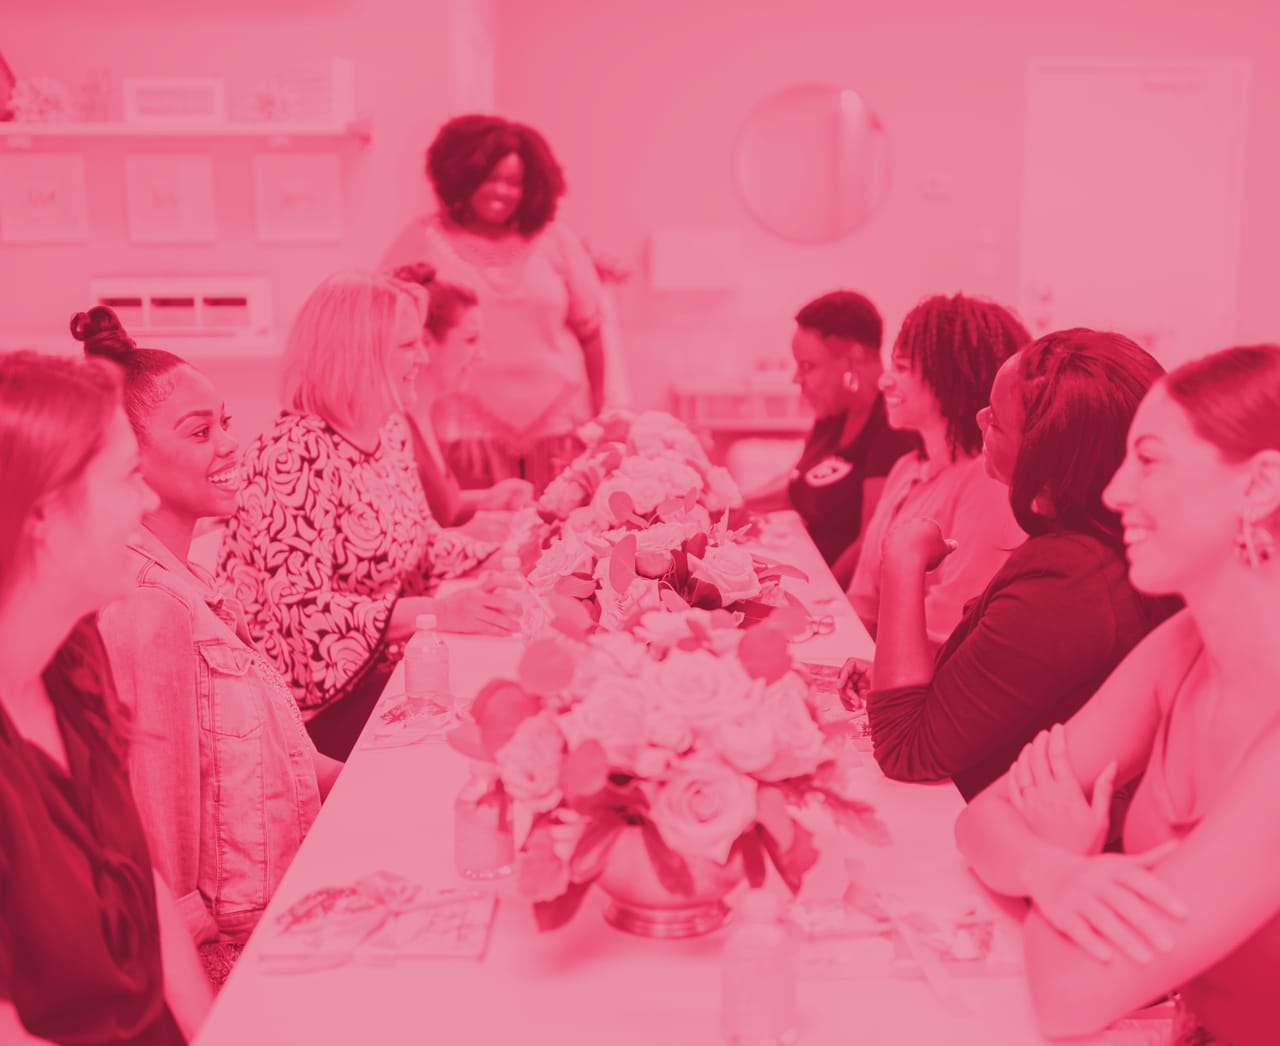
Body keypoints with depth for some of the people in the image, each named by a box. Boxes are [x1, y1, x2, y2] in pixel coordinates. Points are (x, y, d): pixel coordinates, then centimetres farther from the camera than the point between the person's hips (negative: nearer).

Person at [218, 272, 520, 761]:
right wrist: (437, 612, -33)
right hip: (328, 697, -8)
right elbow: (301, 611, -26)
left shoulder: (389, 431, 6)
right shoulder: (294, 457, -21)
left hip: (393, 667, 8)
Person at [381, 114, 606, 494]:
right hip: (467, 431, -2)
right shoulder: (423, 241, 2)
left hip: (557, 427, 2)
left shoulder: (556, 241, 8)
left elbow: (589, 333, 11)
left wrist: (596, 418, 7)